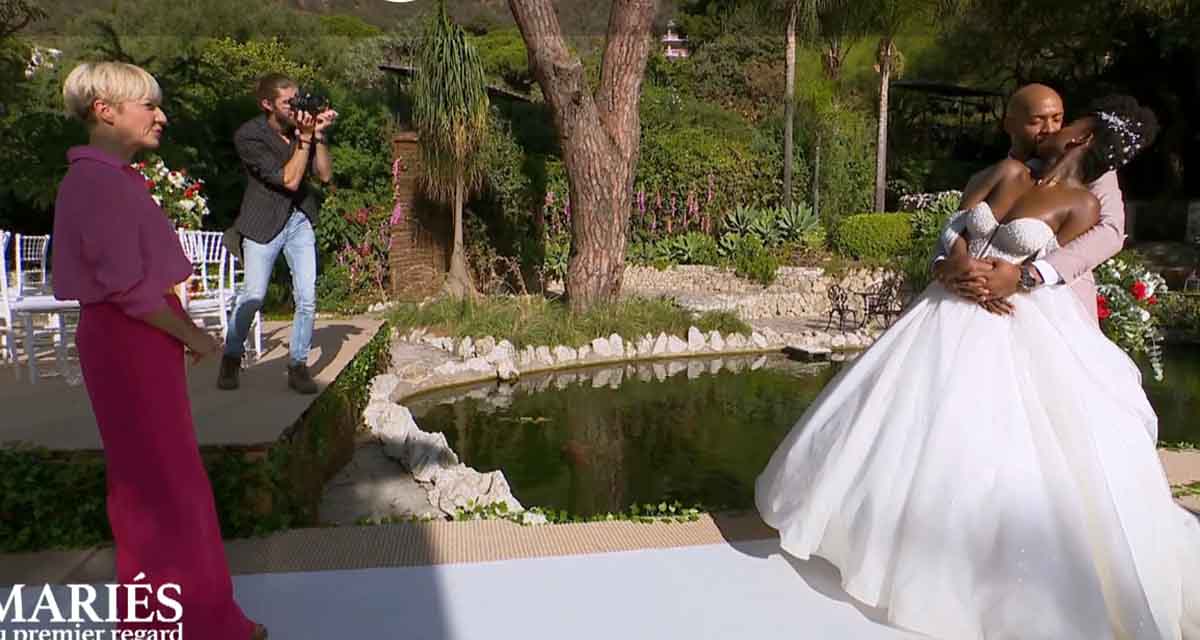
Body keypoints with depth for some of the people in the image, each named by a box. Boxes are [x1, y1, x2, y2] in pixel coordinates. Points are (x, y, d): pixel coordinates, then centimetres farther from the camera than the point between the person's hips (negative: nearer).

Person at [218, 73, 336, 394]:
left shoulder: (302, 125, -3)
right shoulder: (249, 136, -16)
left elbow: (325, 174, -5)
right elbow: (289, 179, -21)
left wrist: (318, 135, -16)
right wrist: (305, 138, -24)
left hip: (300, 220, 4)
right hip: (264, 223, -4)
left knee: (307, 298, -1)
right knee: (253, 297, -3)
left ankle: (298, 365, 11)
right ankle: (231, 358, 19)